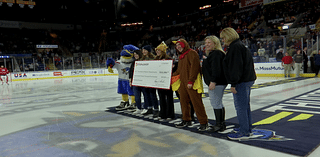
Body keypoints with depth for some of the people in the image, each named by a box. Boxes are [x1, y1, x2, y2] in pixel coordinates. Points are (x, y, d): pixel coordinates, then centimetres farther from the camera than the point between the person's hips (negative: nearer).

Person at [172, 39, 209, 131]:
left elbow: (194, 67, -17)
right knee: (184, 102, 13)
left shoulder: (192, 53, -8)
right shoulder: (181, 56, 21)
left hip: (192, 84, -9)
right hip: (182, 83, 9)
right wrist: (172, 76, 18)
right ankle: (186, 120, 26)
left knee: (197, 103, -7)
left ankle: (204, 123, 0)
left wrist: (190, 81, -22)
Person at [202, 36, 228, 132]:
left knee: (215, 103, -5)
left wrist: (213, 81, -27)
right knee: (218, 103, 15)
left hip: (217, 83, -11)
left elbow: (216, 69, -23)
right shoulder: (212, 54, 21)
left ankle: (219, 124, 3)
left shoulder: (216, 53, -14)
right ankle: (221, 123, 24)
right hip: (218, 83, 11)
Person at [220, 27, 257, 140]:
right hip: (247, 80, 11)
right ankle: (248, 129, 27)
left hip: (241, 82, -11)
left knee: (240, 107, -4)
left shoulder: (235, 47, -14)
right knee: (245, 106, 17)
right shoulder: (241, 45, 19)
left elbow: (235, 66, -21)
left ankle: (244, 132, 4)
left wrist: (233, 83, -20)